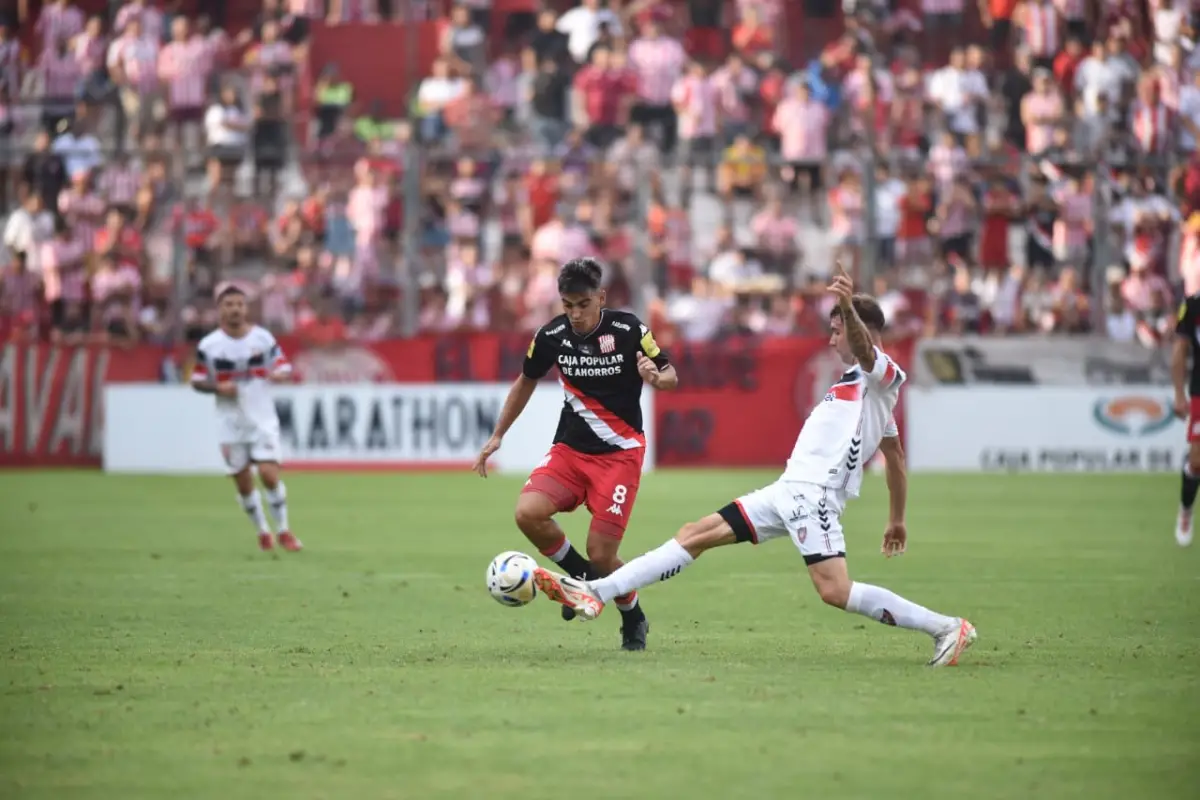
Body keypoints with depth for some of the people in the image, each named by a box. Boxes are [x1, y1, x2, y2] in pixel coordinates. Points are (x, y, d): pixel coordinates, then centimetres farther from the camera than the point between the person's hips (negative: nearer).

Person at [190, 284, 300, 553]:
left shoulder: (263, 338, -2)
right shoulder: (208, 345, -2)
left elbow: (285, 368, 2)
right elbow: (196, 380, 4)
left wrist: (280, 375, -22)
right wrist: (217, 387, -15)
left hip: (263, 420, -1)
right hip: (231, 424, 1)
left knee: (269, 474, -15)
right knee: (244, 485, 5)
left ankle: (284, 532, 1)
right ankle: (263, 533, 24)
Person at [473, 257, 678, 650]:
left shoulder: (628, 330, -13)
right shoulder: (551, 336, -5)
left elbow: (670, 375, -3)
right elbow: (526, 382, 14)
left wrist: (655, 377, -27)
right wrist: (497, 436, 14)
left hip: (619, 453, -3)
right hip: (570, 448, 3)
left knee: (600, 555, -10)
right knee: (528, 513, -23)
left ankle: (633, 620, 21)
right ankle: (582, 576, 3)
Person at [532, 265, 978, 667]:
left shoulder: (884, 375, -3)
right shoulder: (861, 383, 25)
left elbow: (865, 350, -29)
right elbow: (896, 459, 32)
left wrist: (848, 308, -48)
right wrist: (897, 520, 39)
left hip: (814, 493, -10)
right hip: (789, 490, 10)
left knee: (836, 591, -24)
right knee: (695, 535, 7)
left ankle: (946, 628, -15)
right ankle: (595, 594, 6)